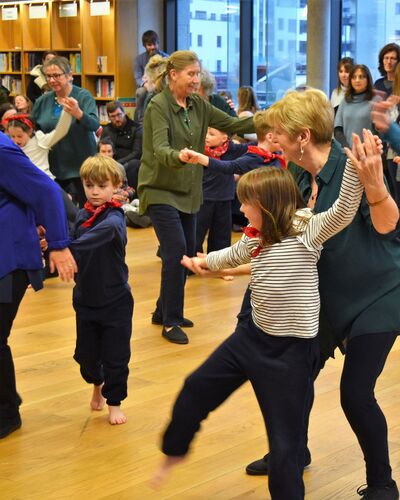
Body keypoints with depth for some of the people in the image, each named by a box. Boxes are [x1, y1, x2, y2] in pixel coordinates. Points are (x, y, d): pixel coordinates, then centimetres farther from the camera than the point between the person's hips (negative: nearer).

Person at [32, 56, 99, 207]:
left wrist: (78, 113, -41)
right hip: (52, 169, 4)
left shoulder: (83, 96, -6)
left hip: (79, 168, -4)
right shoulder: (43, 101, 7)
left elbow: (95, 125, -22)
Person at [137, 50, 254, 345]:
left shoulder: (198, 105, 5)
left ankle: (165, 311, 28)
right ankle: (170, 322, -3)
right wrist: (178, 156, -52)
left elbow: (231, 124, 3)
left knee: (187, 252, 11)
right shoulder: (158, 106, -16)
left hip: (187, 190, 7)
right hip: (161, 190, -7)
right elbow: (160, 149, -30)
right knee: (176, 250, -15)